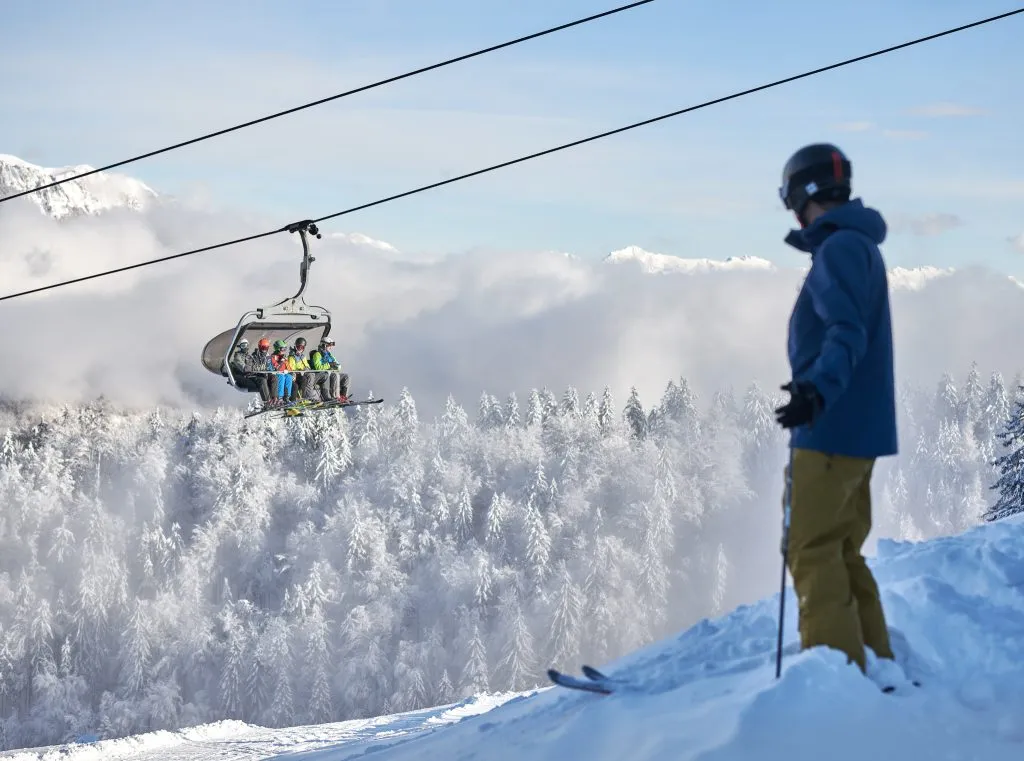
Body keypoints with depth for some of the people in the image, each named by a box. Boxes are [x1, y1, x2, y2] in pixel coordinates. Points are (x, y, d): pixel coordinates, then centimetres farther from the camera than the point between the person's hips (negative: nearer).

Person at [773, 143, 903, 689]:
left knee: (813, 553, -10)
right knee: (841, 553, 14)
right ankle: (875, 666, 15)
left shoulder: (841, 248, -13)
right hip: (858, 430, 10)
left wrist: (819, 387, -42)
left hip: (831, 430, -10)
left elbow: (847, 333, -26)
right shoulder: (857, 245, 19)